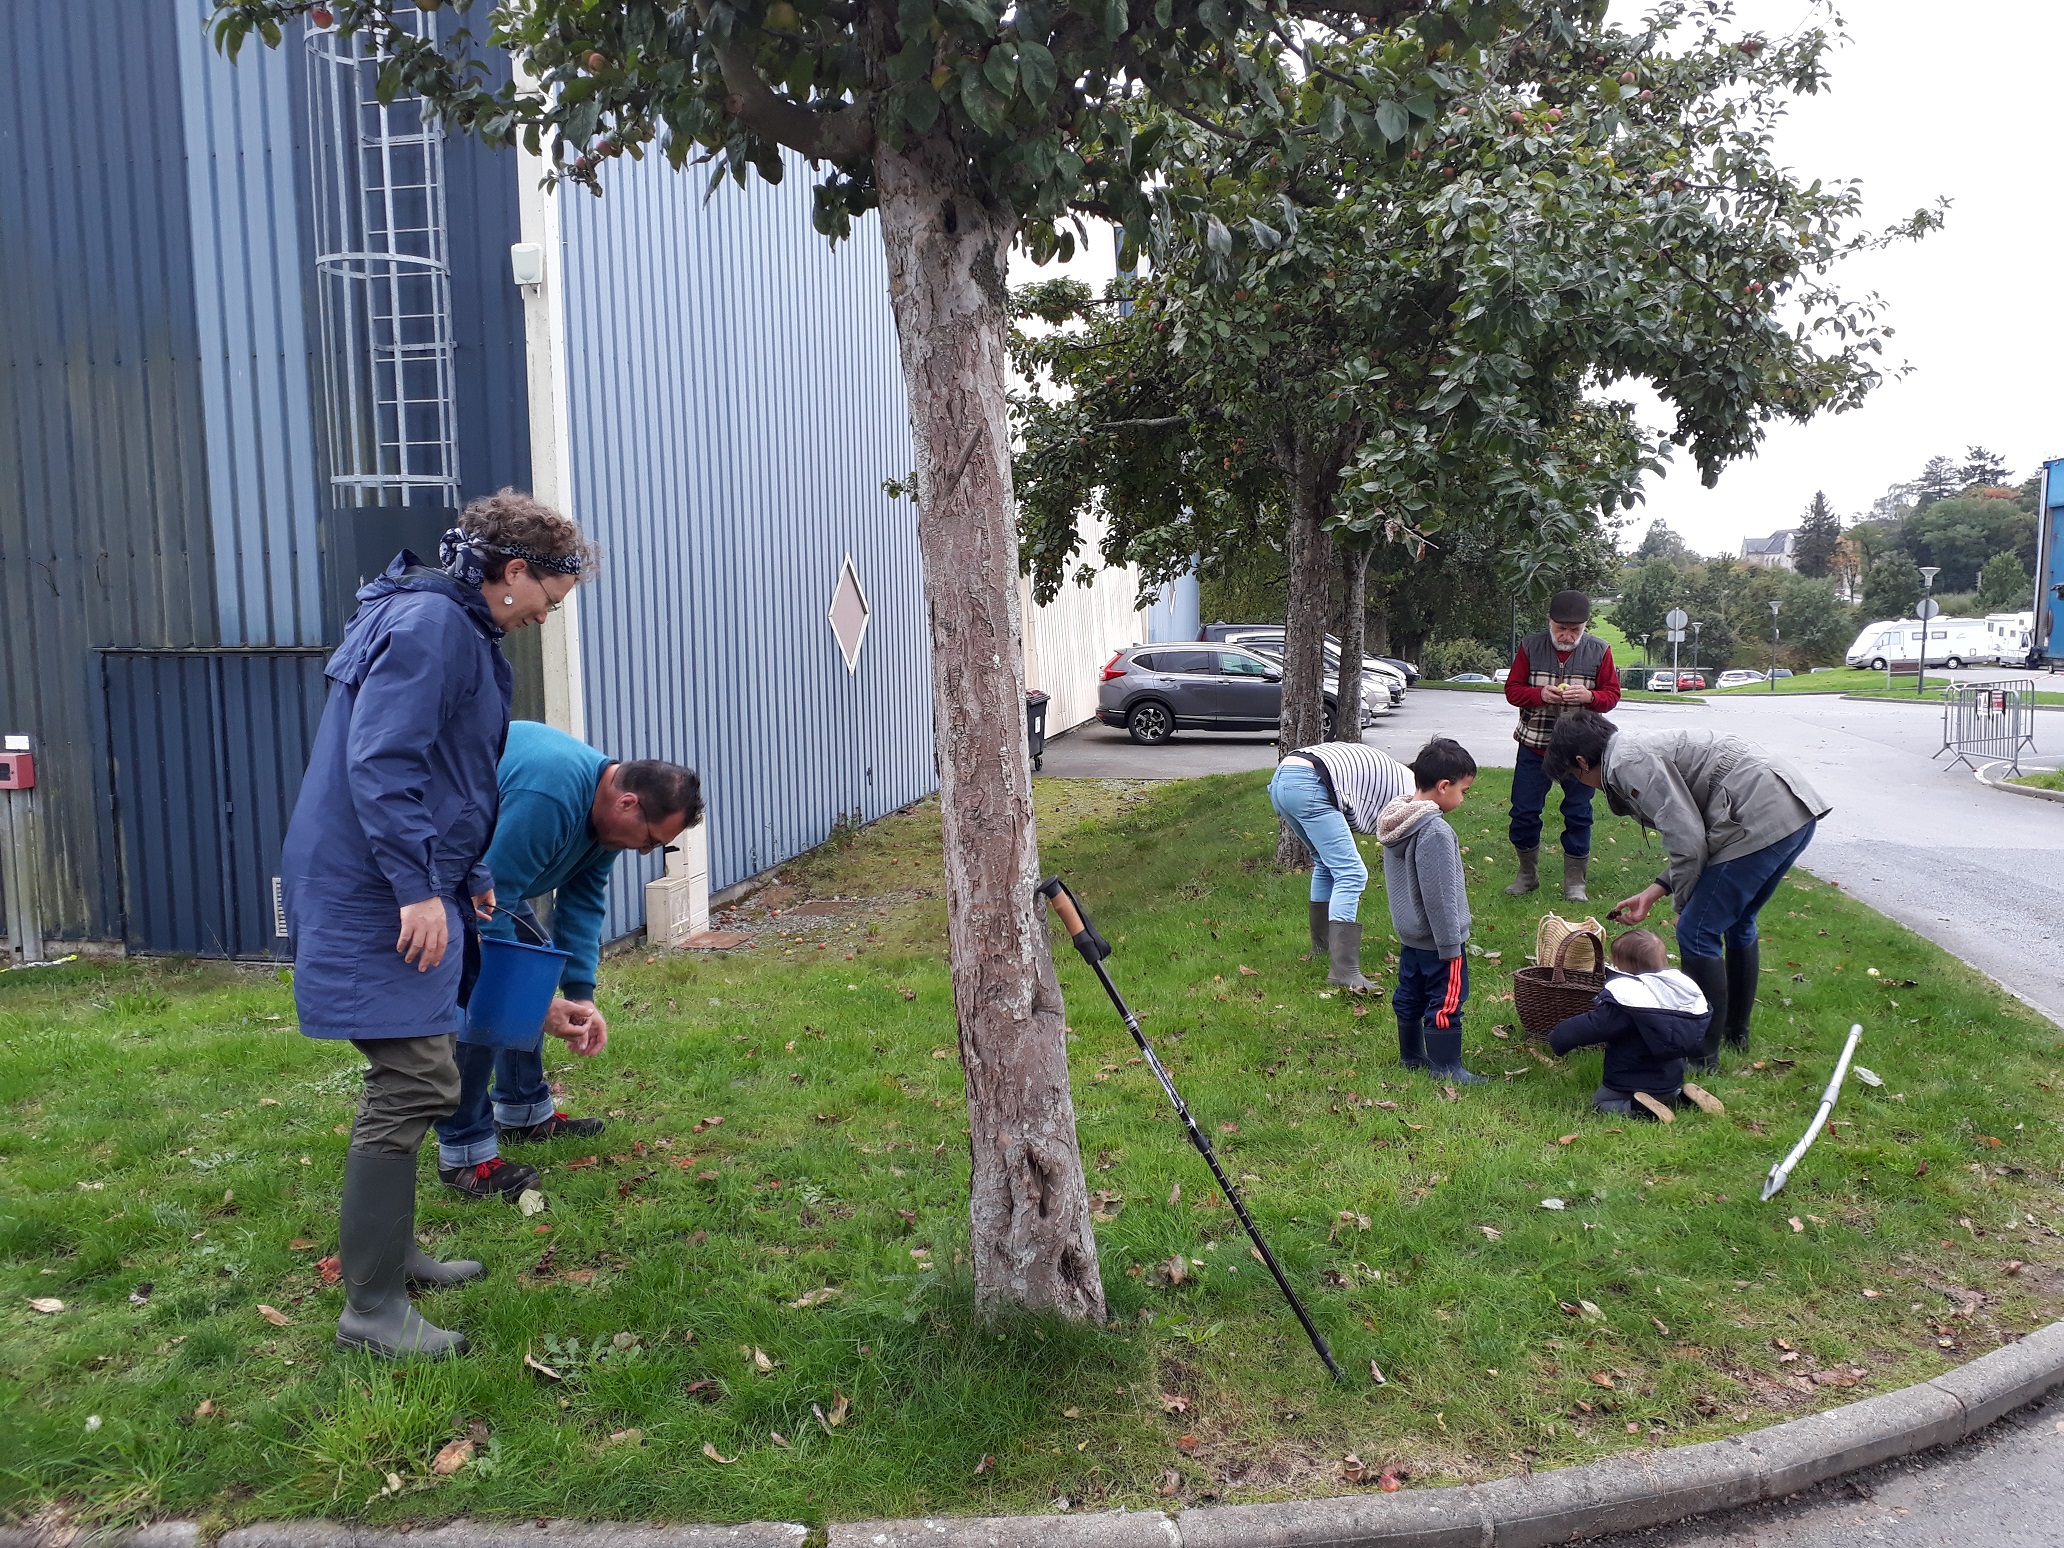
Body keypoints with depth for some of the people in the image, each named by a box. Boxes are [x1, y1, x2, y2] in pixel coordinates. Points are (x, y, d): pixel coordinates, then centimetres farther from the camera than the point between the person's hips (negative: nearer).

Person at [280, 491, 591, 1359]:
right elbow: (379, 762, -24)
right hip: (379, 895, -11)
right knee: (413, 1083, -9)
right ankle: (371, 1307, 0)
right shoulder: (428, 622, -15)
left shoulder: (461, 629, 18)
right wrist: (419, 888, -25)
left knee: (409, 1078, 18)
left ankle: (390, 1253, 31)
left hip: (412, 888, 11)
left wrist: (469, 878, 25)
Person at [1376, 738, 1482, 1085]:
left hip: (1409, 933, 9)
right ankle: (1446, 1067, 10)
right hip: (1436, 939, -9)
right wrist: (1451, 945, -17)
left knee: (1409, 995, 19)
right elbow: (1439, 895, -24)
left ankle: (1411, 1055, 32)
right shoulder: (1435, 832, -26)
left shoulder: (1396, 821, 3)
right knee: (1446, 1002, 2)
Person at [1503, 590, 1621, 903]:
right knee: (1524, 812, 4)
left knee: (1578, 815, 5)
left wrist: (1589, 696, -21)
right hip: (1534, 746, 1)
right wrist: (1540, 694, -20)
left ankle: (1575, 881, 18)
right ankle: (1527, 874, 22)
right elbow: (1512, 689, 1)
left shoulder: (1599, 651, -1)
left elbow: (1612, 695, 2)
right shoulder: (1530, 647, -1)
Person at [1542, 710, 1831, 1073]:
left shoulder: (1627, 762, -8)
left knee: (1697, 934, -2)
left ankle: (1702, 1056, 8)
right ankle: (1736, 1031, 42)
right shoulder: (1644, 749, 22)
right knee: (1737, 924, 26)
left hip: (1761, 821, -11)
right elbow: (1699, 835, 21)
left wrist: (1684, 903, 2)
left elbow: (1687, 839, -14)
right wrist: (1654, 891, 18)